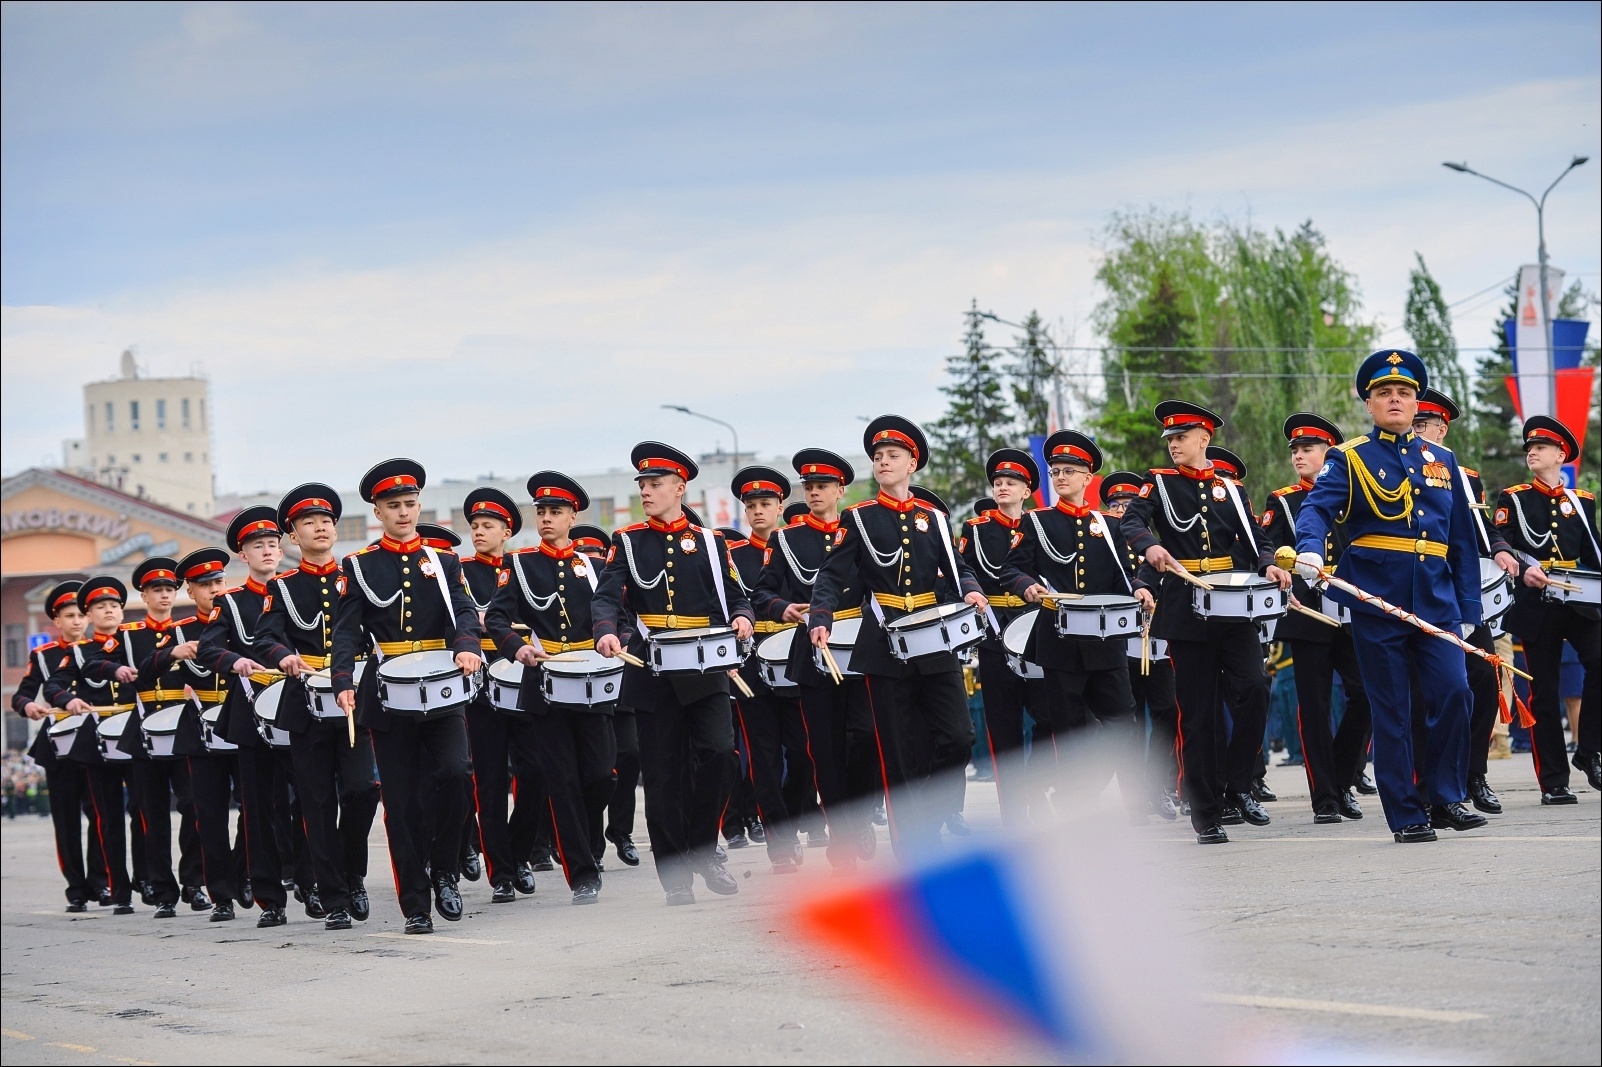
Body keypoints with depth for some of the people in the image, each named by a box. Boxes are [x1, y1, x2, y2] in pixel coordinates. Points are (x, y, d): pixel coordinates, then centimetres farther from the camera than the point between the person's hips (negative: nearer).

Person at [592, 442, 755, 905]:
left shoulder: (710, 542, 10)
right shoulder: (627, 542, 7)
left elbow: (735, 597, 10)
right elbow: (607, 596, -6)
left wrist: (741, 619, -13)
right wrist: (607, 633, -26)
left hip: (704, 669, 0)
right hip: (651, 672, 0)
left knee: (718, 753, -16)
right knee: (663, 774, 0)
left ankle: (703, 849, 4)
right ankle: (676, 877, 6)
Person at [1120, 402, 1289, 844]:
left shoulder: (1230, 488, 13)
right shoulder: (1159, 483, 5)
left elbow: (1251, 541, 12)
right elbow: (1131, 522, -12)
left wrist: (1268, 565, -10)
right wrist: (1150, 545, -34)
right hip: (1185, 606, -2)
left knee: (1253, 691, -13)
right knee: (1197, 712, -1)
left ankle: (1237, 787, 4)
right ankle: (1206, 812, 4)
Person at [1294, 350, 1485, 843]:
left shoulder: (1442, 460, 15)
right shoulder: (1349, 458, 4)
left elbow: (1462, 540, 15)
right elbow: (1317, 508, -12)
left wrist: (1469, 608, 9)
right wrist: (1310, 549, -34)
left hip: (1436, 600, 3)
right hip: (1376, 601, -3)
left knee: (1454, 694, -9)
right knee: (1391, 710, 0)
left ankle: (1444, 797, 7)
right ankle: (1406, 815, 6)